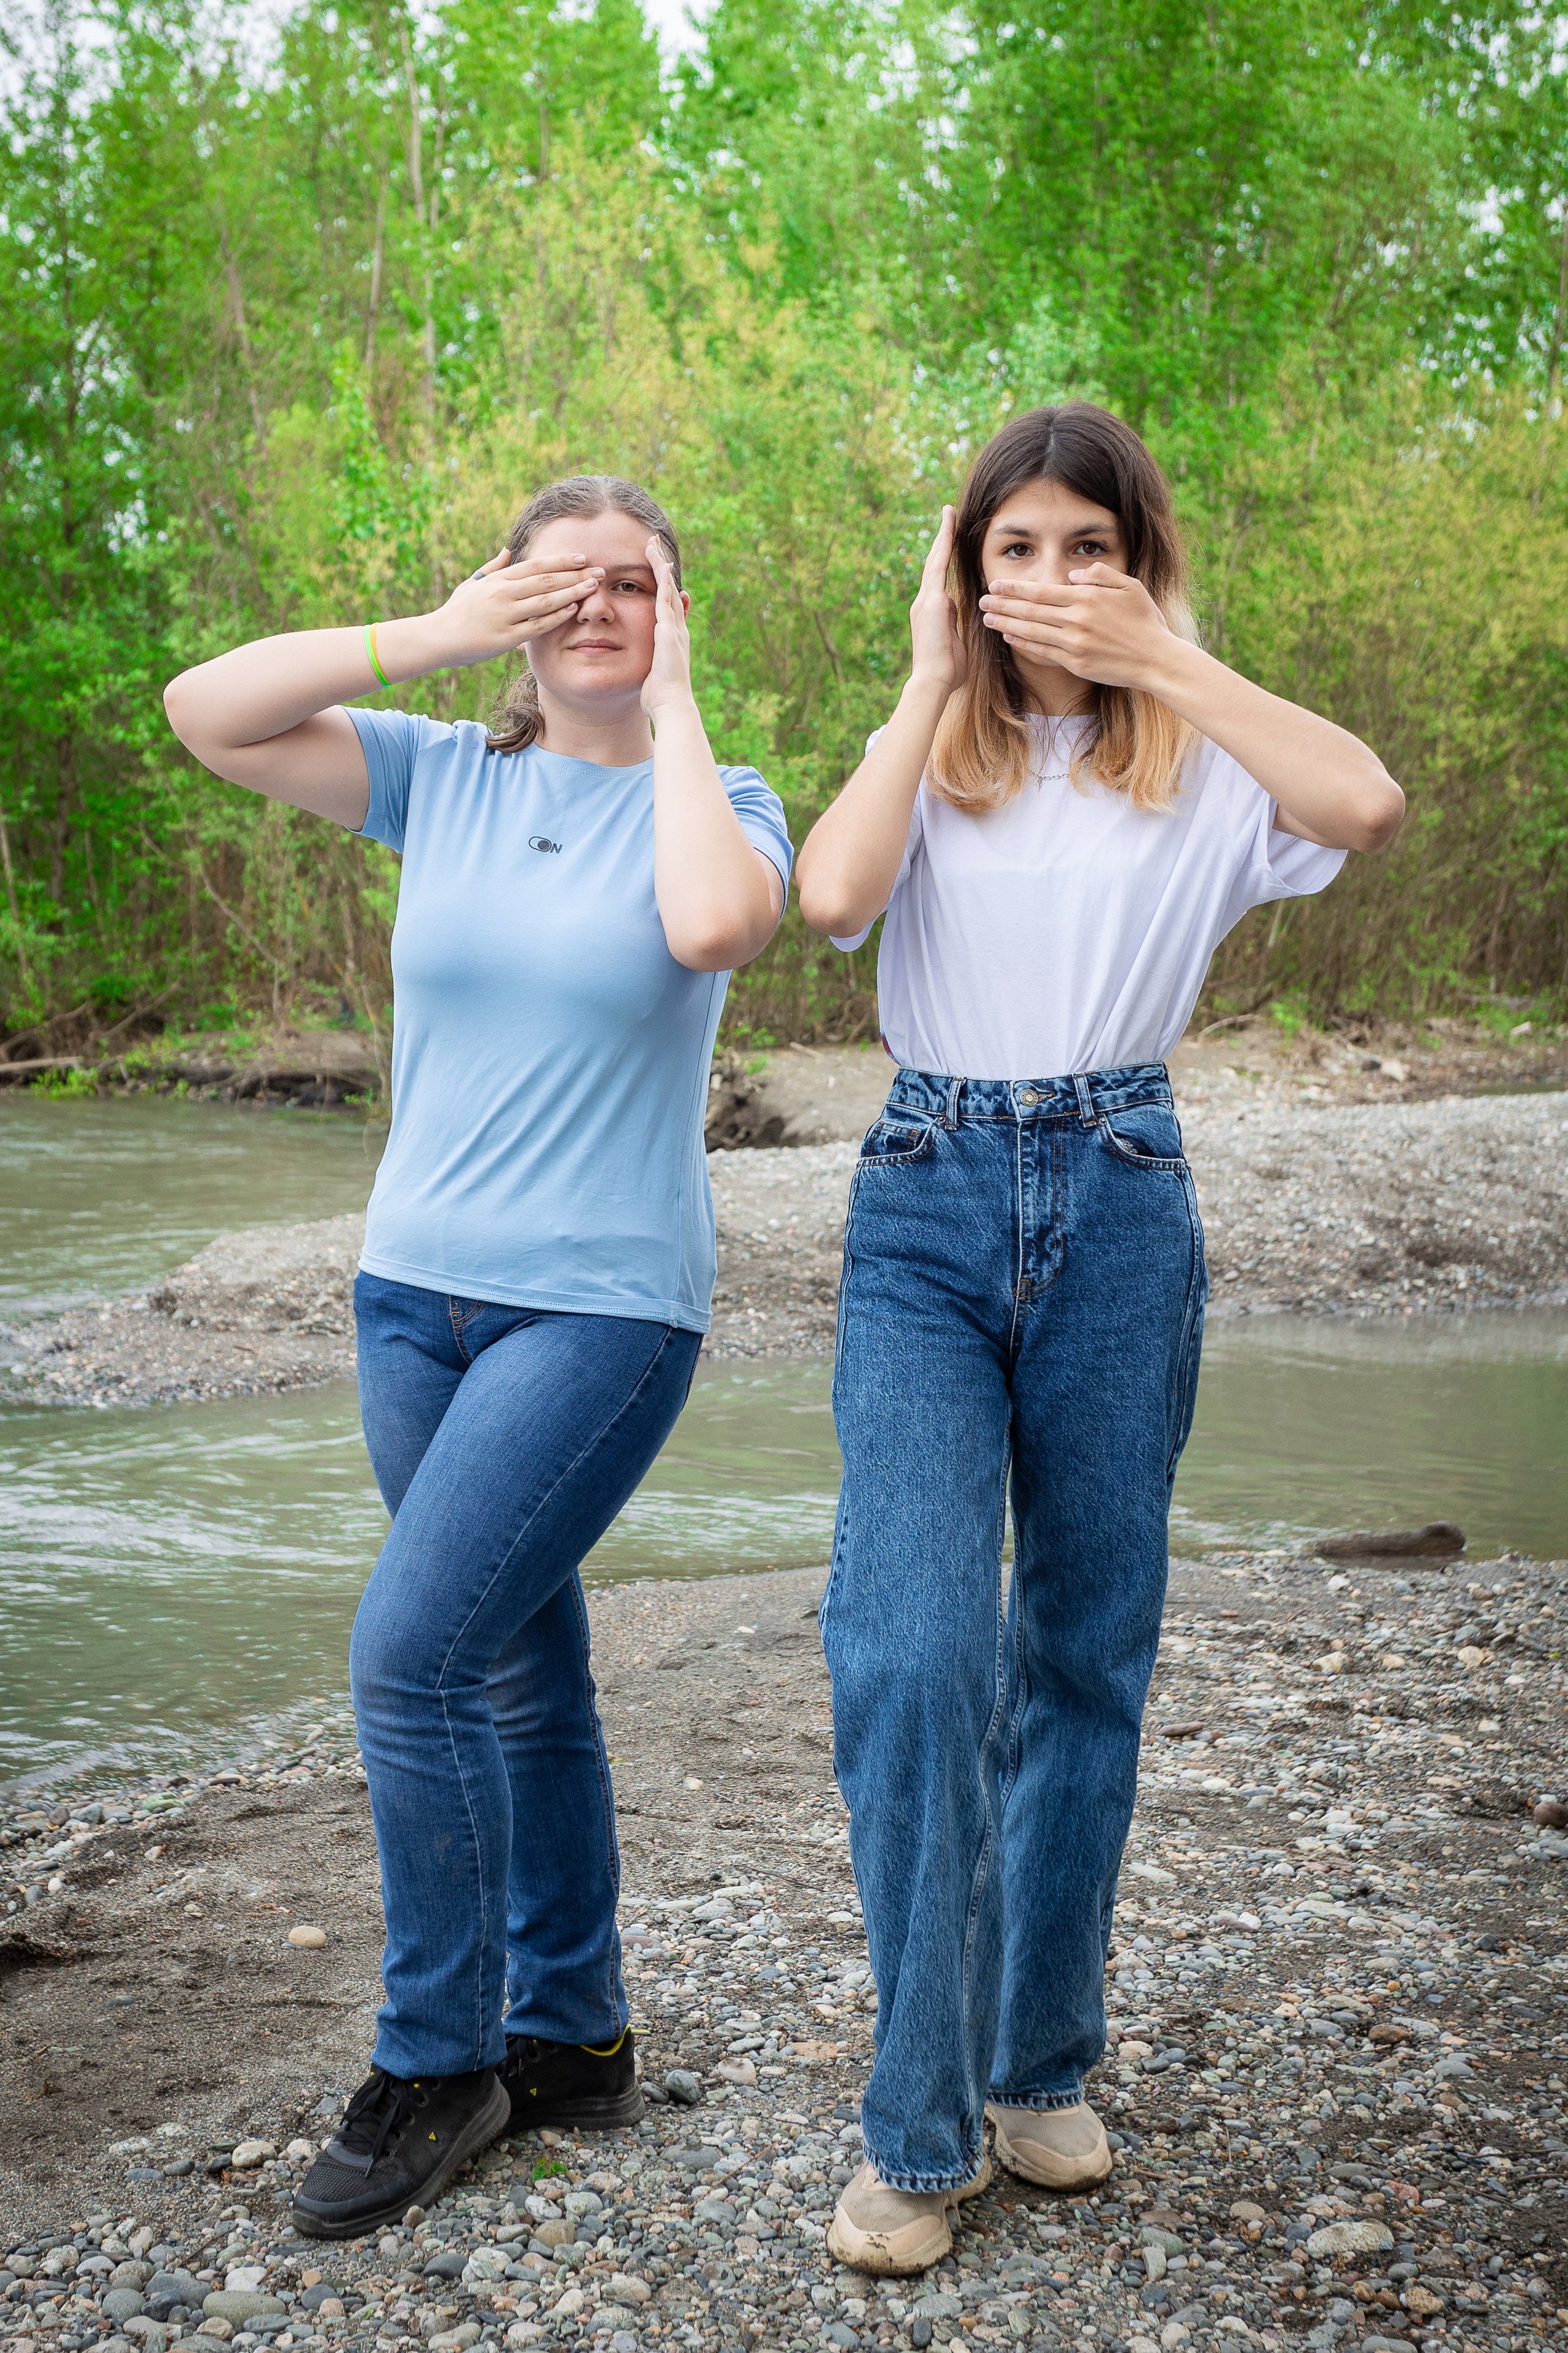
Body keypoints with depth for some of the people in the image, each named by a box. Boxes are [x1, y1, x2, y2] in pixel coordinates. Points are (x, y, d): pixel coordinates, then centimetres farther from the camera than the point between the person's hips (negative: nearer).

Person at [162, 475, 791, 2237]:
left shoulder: (719, 801, -2)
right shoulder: (441, 777, 6)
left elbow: (712, 924, -26)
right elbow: (204, 714, -3)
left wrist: (672, 705, -13)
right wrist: (434, 635, -8)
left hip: (603, 1309, -4)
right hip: (417, 1293, 5)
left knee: (410, 1656, -13)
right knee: (520, 1675, 13)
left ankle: (437, 2068, 5)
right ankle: (572, 2038, 27)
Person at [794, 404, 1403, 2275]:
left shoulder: (1196, 763, 6)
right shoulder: (933, 756, 9)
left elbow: (1363, 804, -17)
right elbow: (834, 892, -13)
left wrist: (1165, 661, -11)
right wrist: (933, 677, -4)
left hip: (1119, 1209, 1)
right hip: (928, 1208, 0)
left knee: (1088, 1652, 9)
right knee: (914, 1649, -15)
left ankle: (1040, 2068, 26)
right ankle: (919, 2126, -1)